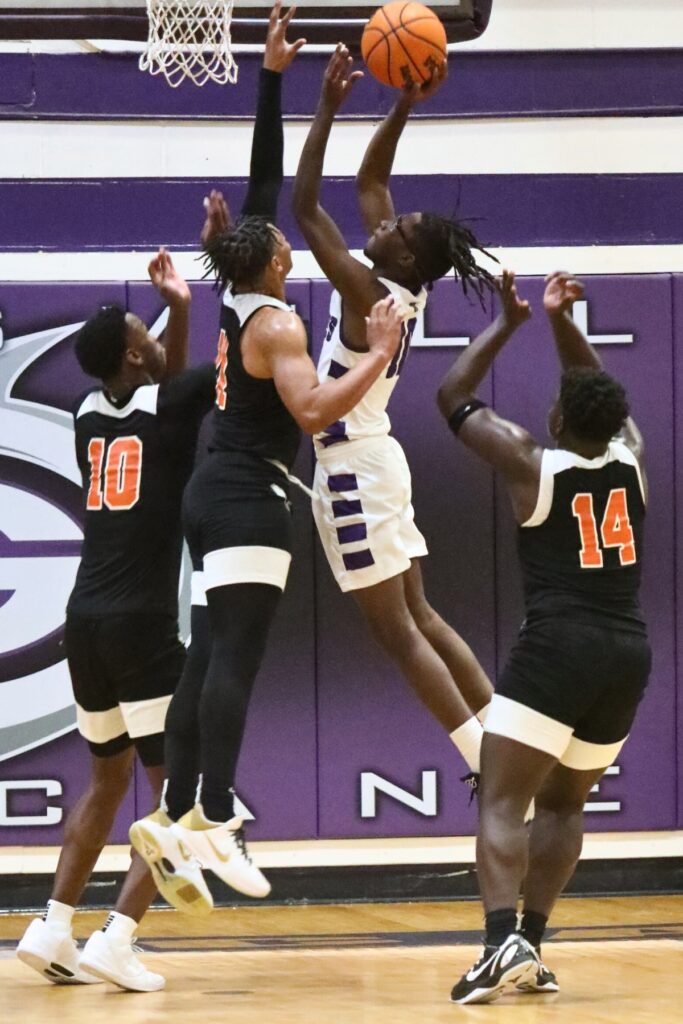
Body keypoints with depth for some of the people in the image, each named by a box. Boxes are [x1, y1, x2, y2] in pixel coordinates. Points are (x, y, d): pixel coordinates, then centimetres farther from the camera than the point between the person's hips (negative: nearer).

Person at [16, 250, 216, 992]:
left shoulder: (89, 416, 10)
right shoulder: (168, 408, -8)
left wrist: (179, 311, 24)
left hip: (85, 621, 7)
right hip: (143, 625, -7)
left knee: (107, 778, 22)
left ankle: (52, 929, 14)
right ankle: (116, 942, -11)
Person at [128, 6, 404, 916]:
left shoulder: (241, 304, 12)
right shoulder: (275, 322, -12)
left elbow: (264, 182, 17)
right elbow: (313, 412, -25)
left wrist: (272, 79, 20)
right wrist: (380, 357, -19)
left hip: (217, 497, 9)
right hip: (248, 501, -9)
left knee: (210, 659, 7)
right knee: (234, 657, -17)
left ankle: (176, 818, 3)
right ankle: (212, 820, -27)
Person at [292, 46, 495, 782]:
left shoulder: (368, 294, -20)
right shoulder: (397, 292, 3)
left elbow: (305, 208, -23)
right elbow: (370, 179, 12)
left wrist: (328, 108, -22)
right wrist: (404, 106, 3)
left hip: (355, 470, -9)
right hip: (373, 461, 9)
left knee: (397, 633, -6)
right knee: (419, 619, 13)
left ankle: (490, 762, -9)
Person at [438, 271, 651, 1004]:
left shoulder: (531, 464, -4)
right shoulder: (631, 456, 7)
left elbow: (453, 398, 9)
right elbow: (599, 395, 28)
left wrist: (507, 324, 16)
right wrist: (561, 321, 20)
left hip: (556, 652, -5)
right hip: (628, 656, 5)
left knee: (501, 802, -8)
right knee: (563, 803, 20)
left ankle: (503, 941, -29)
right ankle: (532, 947, 12)